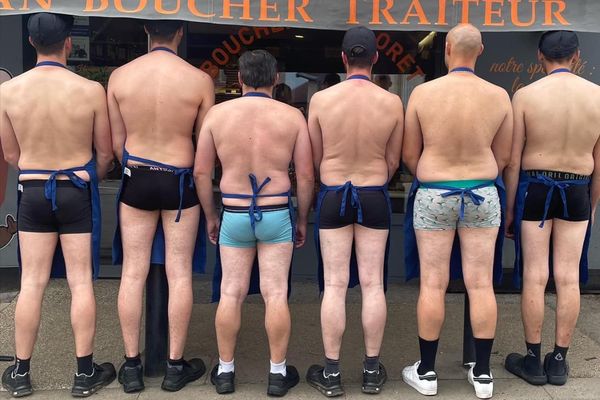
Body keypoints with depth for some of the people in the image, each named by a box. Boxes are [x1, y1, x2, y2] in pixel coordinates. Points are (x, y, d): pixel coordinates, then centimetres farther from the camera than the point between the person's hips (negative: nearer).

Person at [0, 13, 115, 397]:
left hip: (33, 193, 2)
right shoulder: (91, 90, -11)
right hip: (77, 192, -2)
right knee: (81, 282, 5)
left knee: (32, 284, 10)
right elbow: (105, 154, -1)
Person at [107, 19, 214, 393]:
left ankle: (132, 365, 19)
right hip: (179, 182, -2)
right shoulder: (199, 79, -10)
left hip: (136, 180, 2)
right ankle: (176, 366, 17)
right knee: (179, 274, 7)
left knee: (133, 273, 9)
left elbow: (116, 141, 4)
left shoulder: (120, 76, -3)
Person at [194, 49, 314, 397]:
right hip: (277, 214, -1)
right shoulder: (292, 116, -3)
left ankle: (225, 371, 23)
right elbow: (306, 176, -2)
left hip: (234, 215, 1)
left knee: (231, 293, 11)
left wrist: (211, 217, 14)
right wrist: (303, 219, 10)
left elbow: (202, 173, 3)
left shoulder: (217, 113, 0)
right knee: (276, 294, 6)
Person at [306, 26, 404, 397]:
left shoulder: (321, 99, -9)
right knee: (373, 284, 9)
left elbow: (315, 158, 1)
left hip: (332, 196, -1)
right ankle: (373, 369, 21)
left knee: (335, 285, 5)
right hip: (375, 197, 1)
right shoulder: (392, 102, -7)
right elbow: (393, 162, 3)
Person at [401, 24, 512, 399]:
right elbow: (503, 157, 6)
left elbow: (409, 155, -1)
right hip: (483, 196, 2)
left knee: (433, 284, 6)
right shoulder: (499, 96, -3)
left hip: (434, 197, -1)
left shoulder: (423, 92, -8)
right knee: (481, 284, 8)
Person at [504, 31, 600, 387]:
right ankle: (559, 361, 18)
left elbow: (514, 160, -7)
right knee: (568, 278, 8)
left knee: (535, 277, 4)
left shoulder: (526, 95, -8)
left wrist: (509, 208, 1)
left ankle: (533, 360, 15)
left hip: (534, 188, -2)